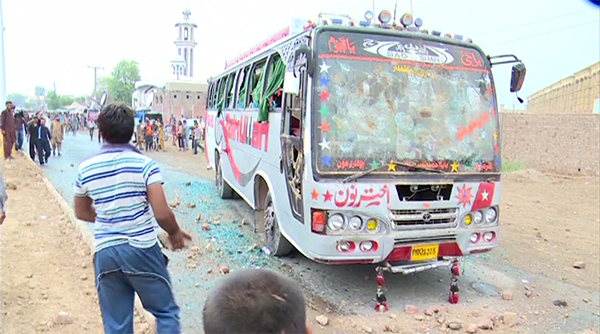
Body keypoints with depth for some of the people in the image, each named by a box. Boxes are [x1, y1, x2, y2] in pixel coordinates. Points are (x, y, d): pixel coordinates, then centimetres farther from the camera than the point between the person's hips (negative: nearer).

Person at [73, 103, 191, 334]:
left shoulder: (85, 168, 2)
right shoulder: (144, 164, -10)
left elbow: (81, 213, 16)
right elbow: (162, 213, -14)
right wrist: (175, 233, 4)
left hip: (105, 253, 4)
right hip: (141, 249, -3)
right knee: (166, 311, 14)